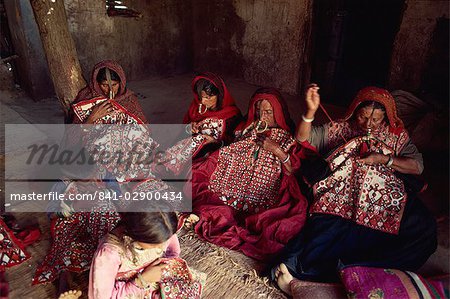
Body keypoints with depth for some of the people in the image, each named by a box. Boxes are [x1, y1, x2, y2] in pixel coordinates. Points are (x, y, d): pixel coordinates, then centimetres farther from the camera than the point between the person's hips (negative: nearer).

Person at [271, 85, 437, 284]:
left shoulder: (396, 135, 19)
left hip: (385, 200, 2)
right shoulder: (339, 129, 16)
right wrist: (311, 111, -5)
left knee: (424, 227, -27)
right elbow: (303, 139, 11)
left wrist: (384, 159, -6)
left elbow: (417, 166, 10)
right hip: (342, 198, -1)